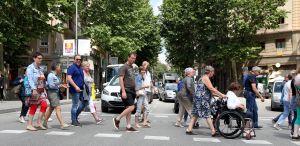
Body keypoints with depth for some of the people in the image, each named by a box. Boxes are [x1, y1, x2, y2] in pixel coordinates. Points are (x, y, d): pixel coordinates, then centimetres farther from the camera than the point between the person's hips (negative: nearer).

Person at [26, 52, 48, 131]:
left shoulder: (40, 68, 18)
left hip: (41, 90, 7)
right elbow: (30, 79, -14)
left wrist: (45, 87, 10)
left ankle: (39, 123, 6)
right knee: (33, 107, -2)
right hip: (34, 90, -7)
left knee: (44, 105, -4)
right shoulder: (30, 67, -4)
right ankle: (29, 125, 9)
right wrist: (34, 89, -24)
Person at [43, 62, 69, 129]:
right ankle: (62, 124, -17)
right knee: (58, 108, -14)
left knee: (51, 108, 16)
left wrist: (62, 85, 4)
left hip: (56, 93, 10)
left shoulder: (56, 75, 14)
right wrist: (59, 86, -11)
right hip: (52, 93, -10)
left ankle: (45, 123, 27)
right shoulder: (50, 75, -14)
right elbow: (51, 85, -19)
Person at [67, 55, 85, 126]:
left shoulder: (80, 68, 18)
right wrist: (75, 86, -25)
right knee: (75, 105, -2)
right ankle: (74, 121, 8)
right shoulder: (72, 67, -8)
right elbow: (69, 78, -18)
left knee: (83, 103, 11)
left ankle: (75, 117, 25)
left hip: (81, 89, 9)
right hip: (75, 90, -9)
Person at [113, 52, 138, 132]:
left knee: (128, 108, 7)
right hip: (126, 90, -8)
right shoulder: (124, 67, -6)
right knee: (131, 107, -15)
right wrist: (123, 91, -20)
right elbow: (121, 79, -13)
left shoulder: (132, 67, 19)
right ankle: (117, 119, -2)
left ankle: (128, 126, 9)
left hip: (132, 90, 8)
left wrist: (135, 91, 20)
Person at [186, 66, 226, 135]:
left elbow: (210, 90, 22)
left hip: (199, 98, 10)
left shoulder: (205, 77, 21)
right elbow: (212, 89, -19)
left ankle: (189, 130, 8)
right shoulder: (206, 78, -10)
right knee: (207, 115, -6)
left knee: (196, 114, 8)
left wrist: (218, 95, 16)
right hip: (202, 99, -10)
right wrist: (221, 95, -16)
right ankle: (213, 132, -1)